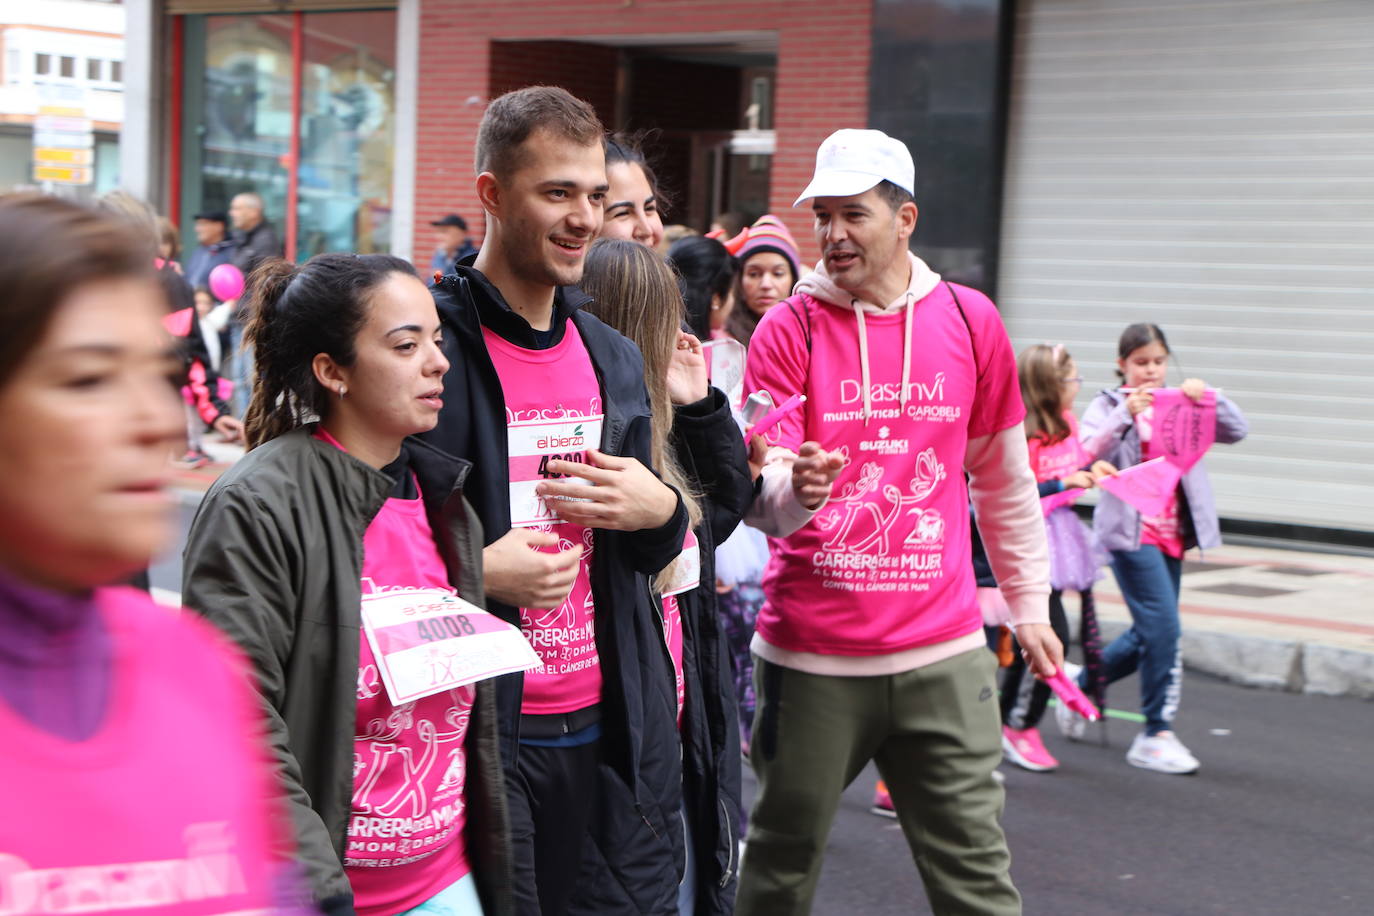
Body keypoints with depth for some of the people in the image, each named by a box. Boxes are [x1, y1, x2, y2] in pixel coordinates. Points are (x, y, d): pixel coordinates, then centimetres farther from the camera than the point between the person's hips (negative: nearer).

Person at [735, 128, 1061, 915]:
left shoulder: (971, 321, 4)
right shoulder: (788, 330, -3)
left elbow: (1005, 480, 15)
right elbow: (764, 499, -9)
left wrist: (1029, 603, 17)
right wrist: (793, 489, -32)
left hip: (942, 651, 1)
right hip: (811, 654, -1)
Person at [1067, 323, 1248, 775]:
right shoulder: (1109, 405, 0)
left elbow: (1236, 431, 4)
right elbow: (1088, 455, -16)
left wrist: (1209, 398, -12)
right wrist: (1126, 415, -26)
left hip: (1172, 532, 6)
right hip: (1130, 530, -6)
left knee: (1150, 635, 12)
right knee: (1163, 627, -15)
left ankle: (1080, 685, 34)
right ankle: (1156, 734, -6)